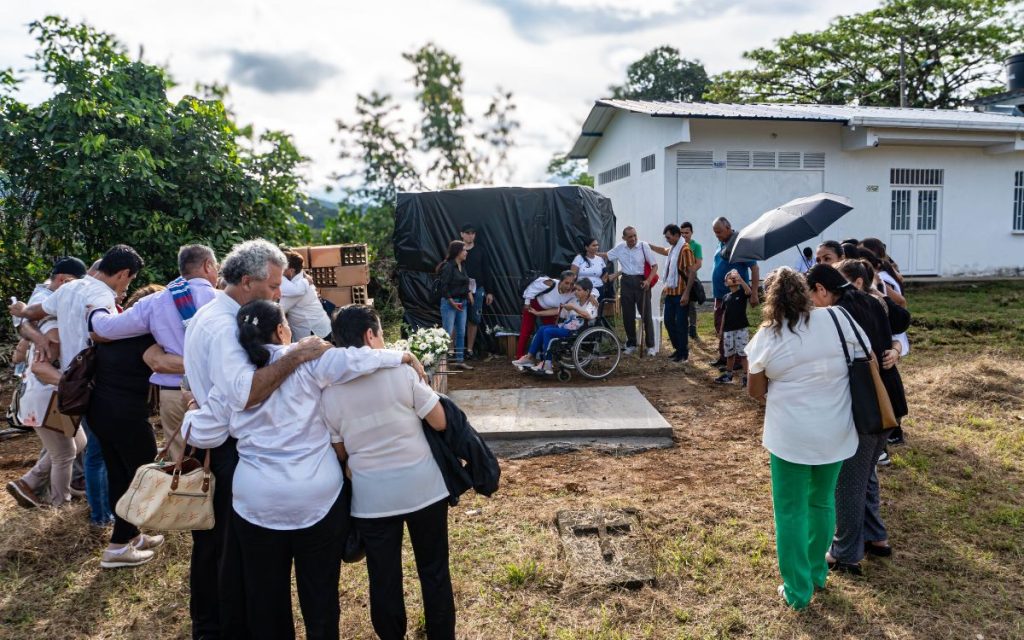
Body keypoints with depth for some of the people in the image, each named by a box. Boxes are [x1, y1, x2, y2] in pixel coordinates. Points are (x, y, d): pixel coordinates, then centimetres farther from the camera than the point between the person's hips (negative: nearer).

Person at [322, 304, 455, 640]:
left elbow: (339, 452, 3)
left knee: (384, 578, 16)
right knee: (434, 571, 16)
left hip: (371, 497, 2)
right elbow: (440, 422, -8)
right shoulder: (400, 369, -13)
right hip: (422, 487, -1)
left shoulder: (328, 389, -4)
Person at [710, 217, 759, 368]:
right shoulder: (721, 244, 11)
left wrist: (754, 293, -19)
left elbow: (754, 268, -15)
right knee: (720, 327, 13)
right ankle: (723, 357, 24)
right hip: (720, 294, 8)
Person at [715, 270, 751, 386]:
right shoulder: (726, 297, 10)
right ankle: (728, 375, 27)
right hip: (728, 329, 5)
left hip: (741, 328, -4)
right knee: (729, 354, 14)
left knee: (743, 353, -4)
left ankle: (746, 376, 2)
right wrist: (721, 330, 12)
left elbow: (749, 291, -28)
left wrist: (740, 279, -39)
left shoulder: (742, 293, -2)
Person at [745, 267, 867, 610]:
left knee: (791, 512, 10)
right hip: (835, 433, 3)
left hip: (790, 436, -3)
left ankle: (797, 591, 19)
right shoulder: (839, 320, -7)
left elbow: (755, 391, 1)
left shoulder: (767, 337, -10)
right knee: (822, 502, 22)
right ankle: (817, 573, 39)